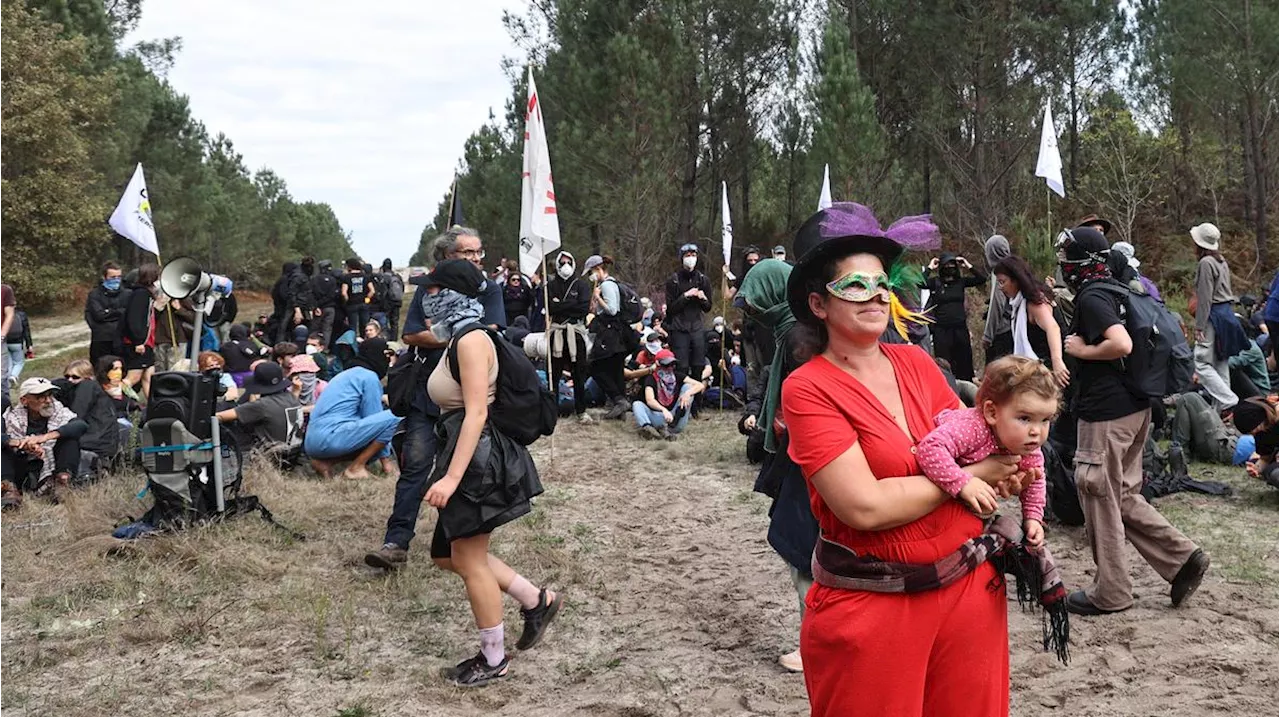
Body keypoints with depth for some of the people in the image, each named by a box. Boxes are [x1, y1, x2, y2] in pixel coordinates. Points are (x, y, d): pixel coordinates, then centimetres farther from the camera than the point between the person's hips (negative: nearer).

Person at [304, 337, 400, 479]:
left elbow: (368, 420, 30)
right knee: (394, 417, -10)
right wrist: (385, 458, 9)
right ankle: (356, 467, -7)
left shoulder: (349, 373, 26)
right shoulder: (369, 377, -2)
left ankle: (325, 461, 8)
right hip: (331, 437, -10)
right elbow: (373, 418, 0)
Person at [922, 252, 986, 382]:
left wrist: (968, 266, -1)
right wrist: (930, 268, -11)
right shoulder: (935, 282, -1)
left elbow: (982, 279, 2)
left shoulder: (961, 281, 7)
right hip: (941, 331, -3)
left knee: (965, 364, 11)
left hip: (961, 329, 3)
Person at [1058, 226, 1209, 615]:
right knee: (1124, 496, 18)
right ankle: (1182, 557, 13)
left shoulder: (1091, 297, -16)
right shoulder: (1117, 291, 13)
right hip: (1135, 407, 9)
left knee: (1101, 499, 2)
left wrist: (1082, 350, -15)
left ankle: (1110, 593, 12)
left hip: (1106, 413, -9)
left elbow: (1121, 343, -30)